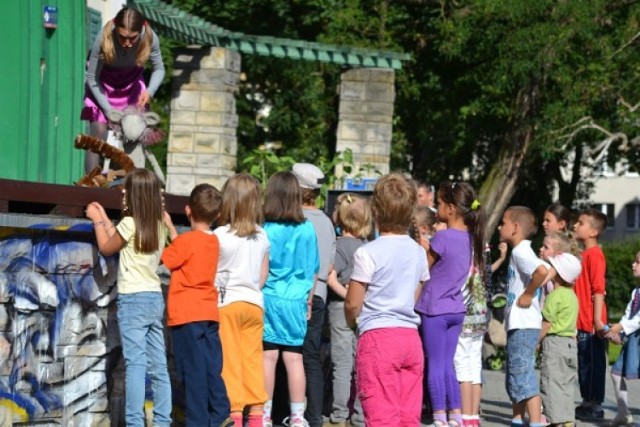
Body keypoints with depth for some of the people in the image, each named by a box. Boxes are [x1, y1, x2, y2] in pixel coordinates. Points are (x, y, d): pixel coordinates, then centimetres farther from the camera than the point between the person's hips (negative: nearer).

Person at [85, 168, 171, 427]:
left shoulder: (130, 223, -10)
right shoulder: (158, 226, 11)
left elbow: (106, 248, 5)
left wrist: (97, 221, 18)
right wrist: (104, 219, 30)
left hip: (133, 299, -7)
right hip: (155, 298, 7)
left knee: (135, 363, -11)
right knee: (158, 366, 6)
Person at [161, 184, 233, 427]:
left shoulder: (188, 240, -12)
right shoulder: (213, 241, 9)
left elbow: (160, 260, -5)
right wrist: (169, 225, 25)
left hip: (187, 315, -7)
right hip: (209, 313, 7)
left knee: (193, 371, -5)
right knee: (212, 369, 11)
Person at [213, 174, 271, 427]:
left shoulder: (220, 235, -11)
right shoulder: (262, 237, 3)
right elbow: (264, 275, 9)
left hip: (226, 302, -4)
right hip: (254, 302, 4)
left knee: (229, 360, -1)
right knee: (253, 359, 8)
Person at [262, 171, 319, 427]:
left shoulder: (265, 230, -9)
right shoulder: (307, 230, 0)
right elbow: (313, 271, 8)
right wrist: (308, 301, 18)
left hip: (269, 298, -2)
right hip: (296, 301, 2)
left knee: (268, 356, 1)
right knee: (294, 358, 5)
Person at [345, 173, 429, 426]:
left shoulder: (368, 253, -9)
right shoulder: (418, 252, 10)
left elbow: (353, 303, -6)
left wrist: (351, 322, 14)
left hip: (377, 336, -6)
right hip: (410, 336, 6)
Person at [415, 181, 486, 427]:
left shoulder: (442, 238, -16)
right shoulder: (470, 237, 5)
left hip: (435, 308, -7)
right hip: (457, 308, 7)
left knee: (435, 366, -1)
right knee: (447, 364, 14)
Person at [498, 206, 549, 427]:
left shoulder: (521, 252, -14)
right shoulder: (521, 252, 16)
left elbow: (542, 270, -32)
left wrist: (528, 295, -21)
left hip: (523, 325, -11)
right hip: (518, 325, 11)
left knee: (523, 376, -11)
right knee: (515, 378, 17)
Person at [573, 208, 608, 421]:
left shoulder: (594, 254, -13)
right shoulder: (583, 254, 15)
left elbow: (599, 289, -18)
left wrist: (598, 319, -22)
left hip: (591, 323, -9)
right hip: (582, 322, 9)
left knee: (594, 363, -3)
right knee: (584, 363, 14)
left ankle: (595, 405, 2)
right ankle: (588, 402, 22)